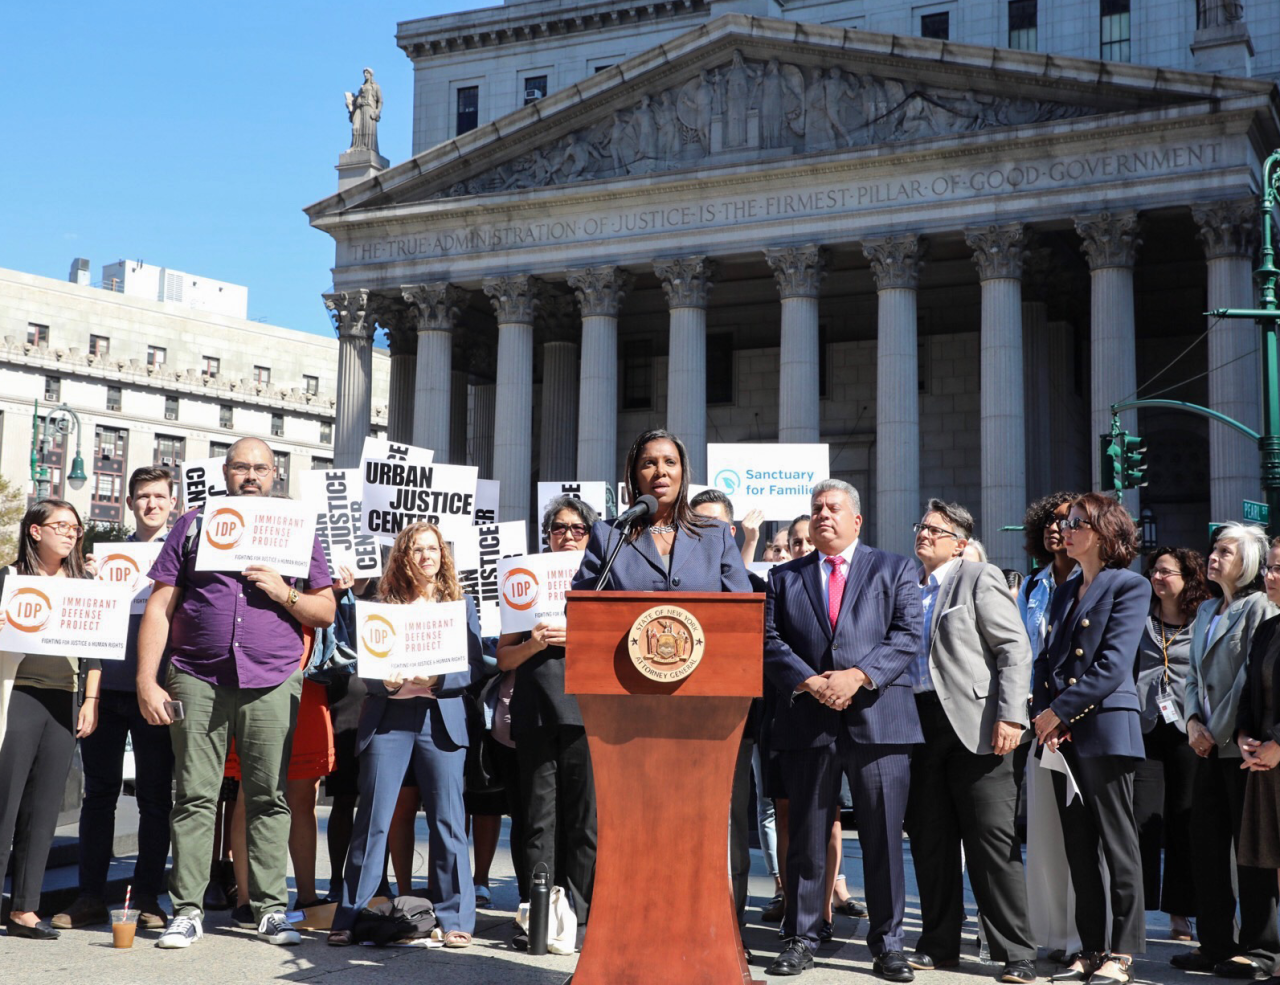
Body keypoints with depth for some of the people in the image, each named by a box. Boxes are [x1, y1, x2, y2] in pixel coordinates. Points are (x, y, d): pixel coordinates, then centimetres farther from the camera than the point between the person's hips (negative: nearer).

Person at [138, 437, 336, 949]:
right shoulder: (193, 525, 13)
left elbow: (326, 612, 12)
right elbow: (159, 608, 7)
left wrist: (284, 593, -6)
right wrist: (146, 681, -1)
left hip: (273, 681, 0)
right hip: (196, 680, 0)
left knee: (269, 797, -1)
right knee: (195, 795, -1)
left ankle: (271, 908, 6)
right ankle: (187, 910, 4)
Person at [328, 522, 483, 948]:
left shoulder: (460, 603, 11)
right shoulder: (383, 602, 10)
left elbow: (475, 667, 4)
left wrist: (436, 679, -12)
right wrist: (386, 682, -13)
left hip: (441, 717, 0)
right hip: (388, 716, 0)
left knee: (447, 819, 1)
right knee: (372, 819, 0)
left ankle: (453, 920, 9)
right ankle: (351, 917, 7)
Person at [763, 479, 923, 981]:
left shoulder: (893, 570, 11)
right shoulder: (784, 577, 14)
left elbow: (907, 635, -1)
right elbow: (770, 641, 4)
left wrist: (858, 676, -13)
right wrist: (812, 683, -11)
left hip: (878, 719, -1)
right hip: (808, 724, 1)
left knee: (884, 837, 3)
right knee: (807, 837, 6)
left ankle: (887, 944, 13)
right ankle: (801, 939, 16)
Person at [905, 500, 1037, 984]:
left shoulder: (981, 578, -1)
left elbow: (1015, 649, -7)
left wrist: (1010, 716, -17)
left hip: (973, 722, -6)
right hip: (919, 724, 6)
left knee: (992, 842, -4)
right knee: (930, 840, 10)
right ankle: (940, 943, 21)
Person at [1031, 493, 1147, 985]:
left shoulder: (1129, 587, -4)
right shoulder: (1064, 594, 19)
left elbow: (1113, 666, -13)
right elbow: (1047, 660, 15)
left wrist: (1058, 711, -12)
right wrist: (1042, 715, -3)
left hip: (1105, 728, -7)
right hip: (1063, 736, 7)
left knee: (1117, 845, -1)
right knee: (1079, 847, 9)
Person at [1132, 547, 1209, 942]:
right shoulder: (1140, 618, 14)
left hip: (1187, 731, -2)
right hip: (1145, 728, 2)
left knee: (1184, 822, 4)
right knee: (1142, 818, -3)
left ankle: (1180, 913, 13)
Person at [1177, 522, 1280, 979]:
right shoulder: (1206, 611, 17)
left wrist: (1218, 731, -12)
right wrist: (1193, 720, 2)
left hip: (1241, 744, -7)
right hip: (1210, 746, 7)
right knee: (1206, 842, 7)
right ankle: (1216, 944, 16)